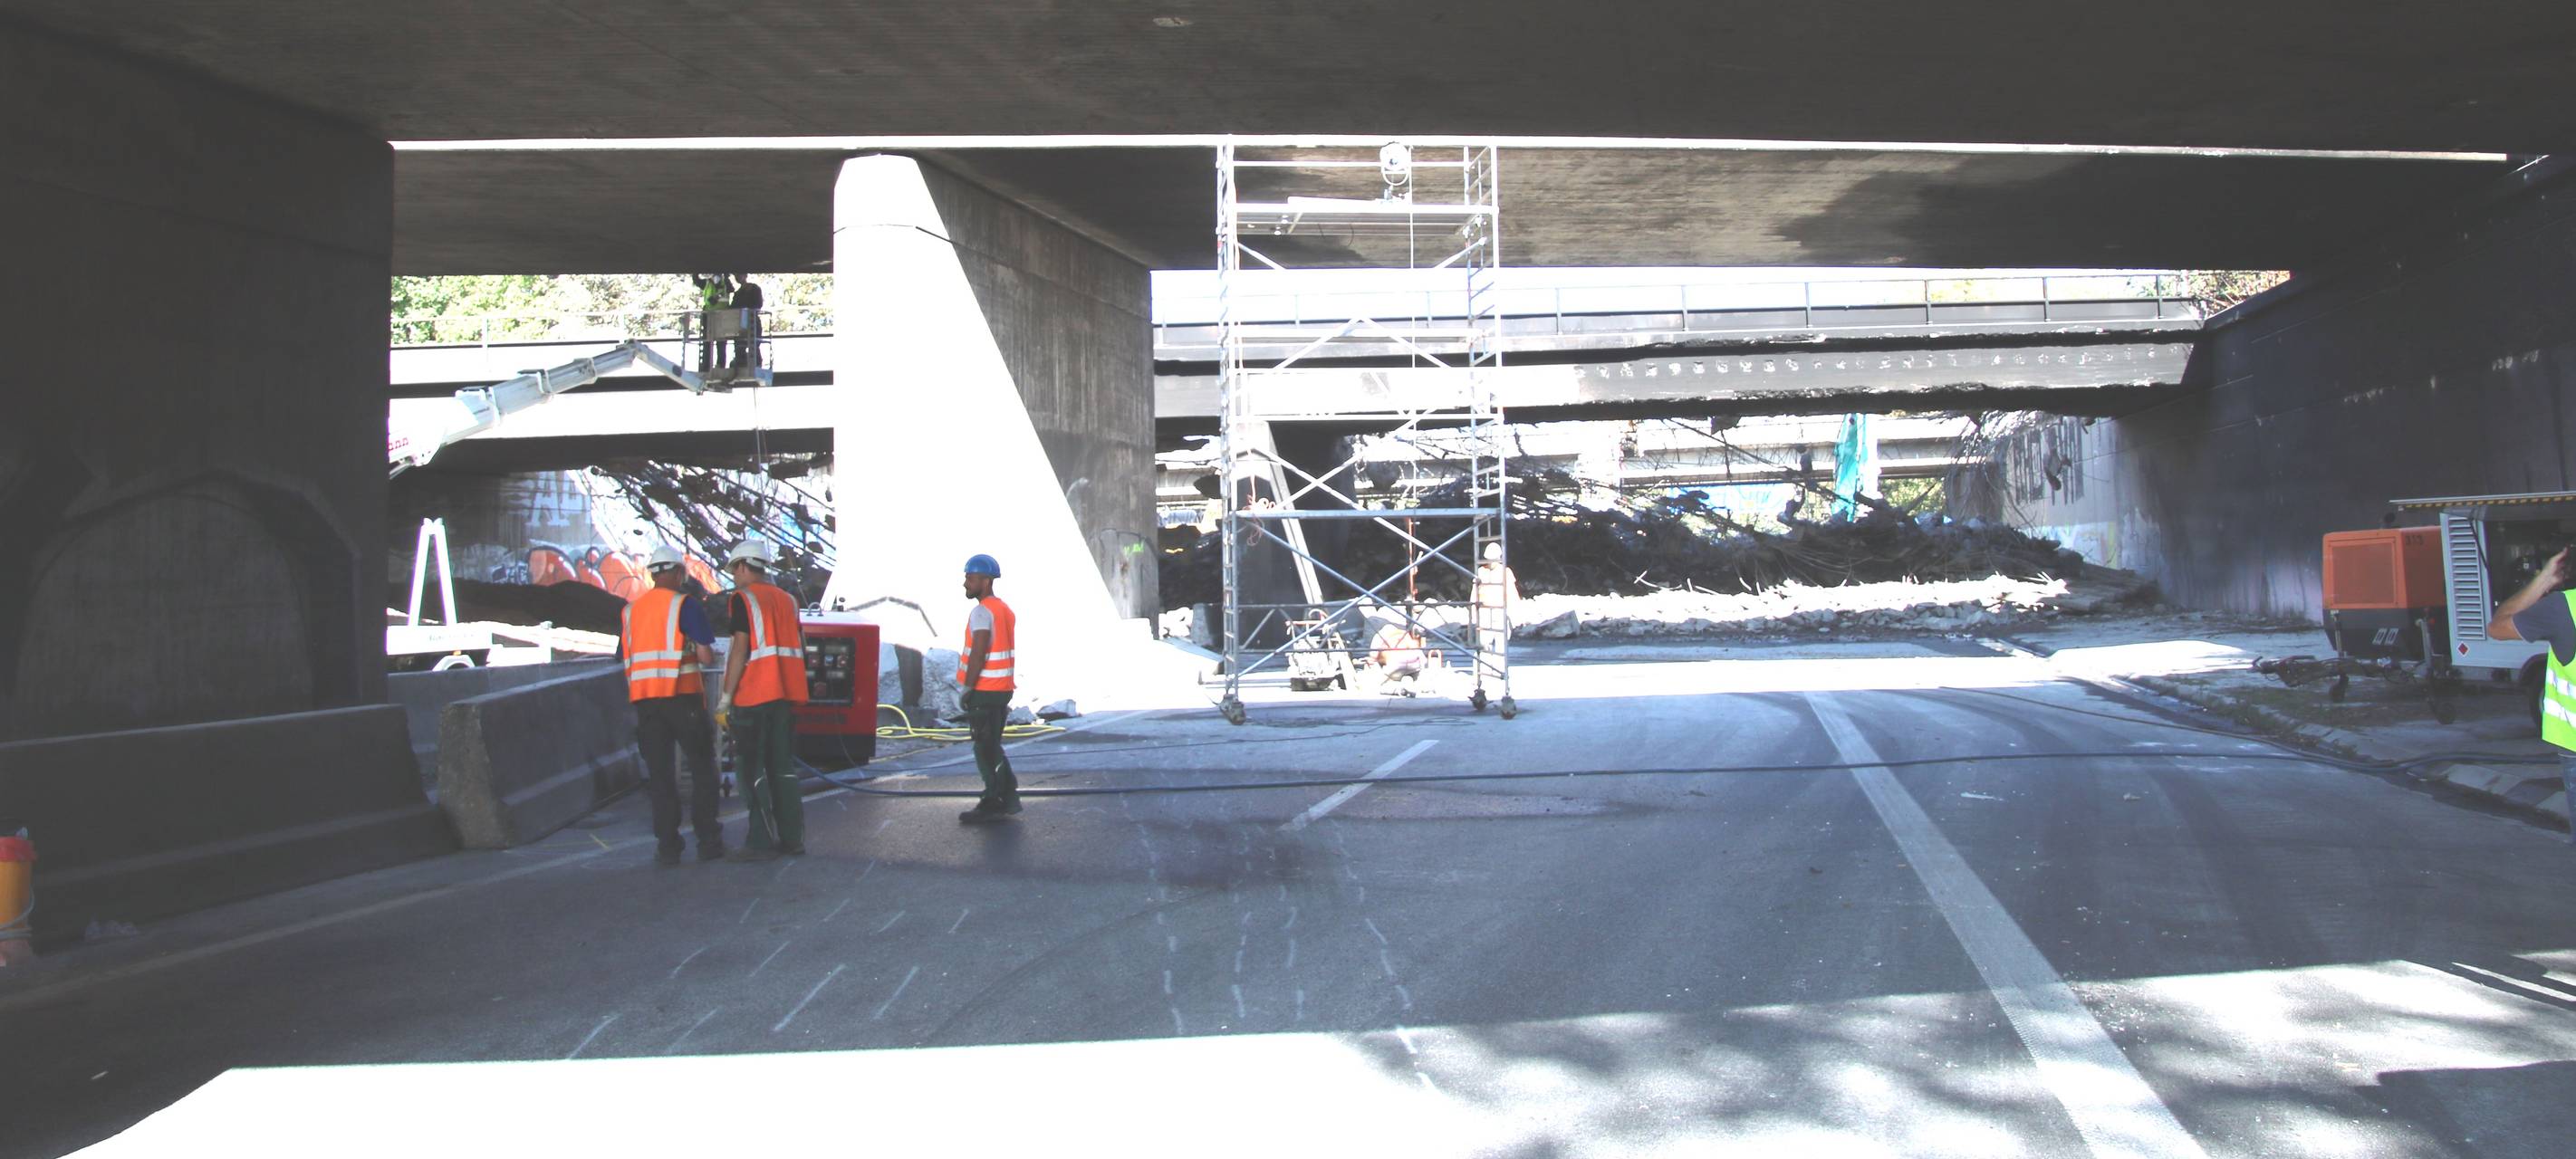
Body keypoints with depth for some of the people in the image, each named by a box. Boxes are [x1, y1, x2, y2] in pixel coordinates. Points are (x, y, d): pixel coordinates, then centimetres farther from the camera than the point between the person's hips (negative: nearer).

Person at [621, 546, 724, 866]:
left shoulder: (631, 610, 13)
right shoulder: (686, 605, -4)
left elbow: (626, 659, 14)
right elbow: (707, 656, -10)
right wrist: (696, 650, 12)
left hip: (644, 700, 4)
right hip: (682, 696, -4)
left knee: (659, 773, 6)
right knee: (702, 768, 6)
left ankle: (667, 846, 4)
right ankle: (708, 841, 4)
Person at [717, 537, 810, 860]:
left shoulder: (743, 598, -4)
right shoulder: (787, 599, 17)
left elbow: (740, 650, -12)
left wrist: (725, 699, -11)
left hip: (754, 696, -7)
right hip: (787, 694, 7)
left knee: (752, 771, -2)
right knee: (783, 767, 12)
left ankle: (762, 842, -5)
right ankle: (792, 837, 13)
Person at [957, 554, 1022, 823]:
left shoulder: (983, 611, -15)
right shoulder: (1005, 610, 15)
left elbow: (978, 654, -22)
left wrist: (966, 687, -16)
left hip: (984, 690, -10)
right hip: (1003, 688, 10)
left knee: (986, 749, -3)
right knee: (993, 746, 18)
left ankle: (993, 804, 0)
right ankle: (1008, 798, 21)